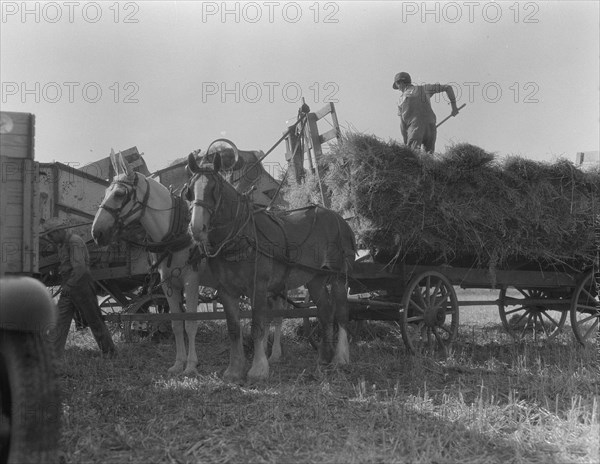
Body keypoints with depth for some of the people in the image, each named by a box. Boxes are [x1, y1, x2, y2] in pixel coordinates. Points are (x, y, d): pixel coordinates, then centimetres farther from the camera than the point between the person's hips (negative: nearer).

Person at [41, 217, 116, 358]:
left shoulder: (75, 242, -18)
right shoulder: (62, 243, 13)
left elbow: (80, 267, -27)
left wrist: (69, 285, -28)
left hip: (81, 285, -9)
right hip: (68, 288, 9)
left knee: (94, 319, 2)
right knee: (61, 321, -2)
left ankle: (109, 351, 16)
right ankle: (55, 355, -7)